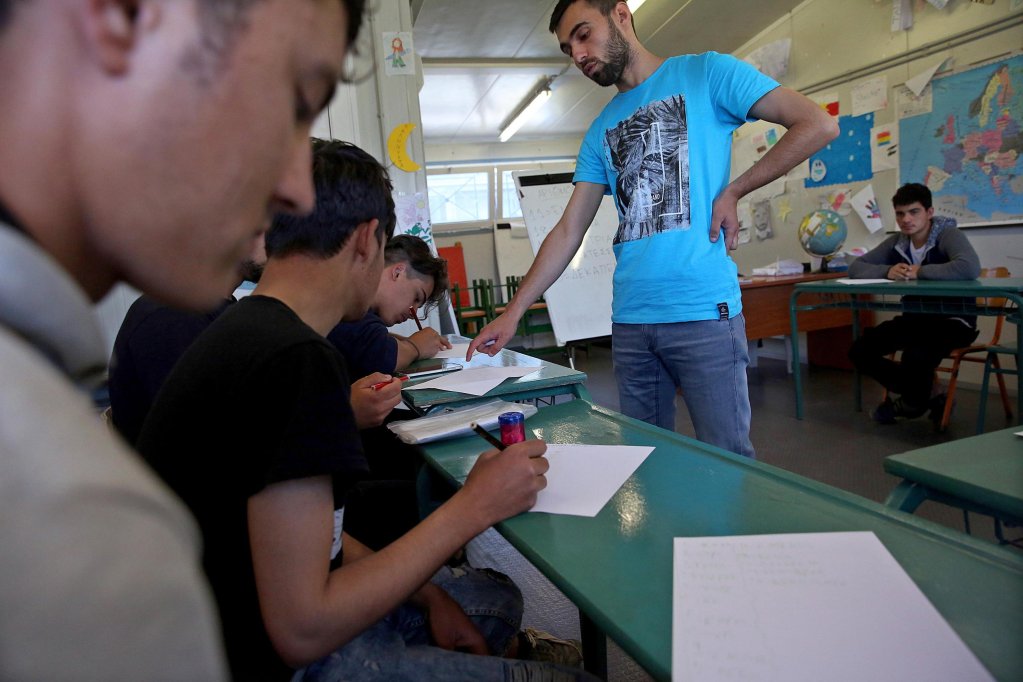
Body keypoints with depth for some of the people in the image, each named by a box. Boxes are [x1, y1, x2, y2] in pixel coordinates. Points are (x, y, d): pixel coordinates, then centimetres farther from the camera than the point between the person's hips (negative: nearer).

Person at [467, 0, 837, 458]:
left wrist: (733, 191, -5)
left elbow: (818, 125, 0)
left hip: (703, 312, -5)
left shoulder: (705, 73, 4)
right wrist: (513, 312, 4)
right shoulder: (600, 131, 17)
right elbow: (568, 231, 12)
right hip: (629, 319, 5)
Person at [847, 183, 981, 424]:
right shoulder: (897, 242, 3)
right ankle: (920, 395, 9)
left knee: (916, 356, -35)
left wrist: (919, 272, -26)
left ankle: (915, 402, 3)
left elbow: (970, 268, -36)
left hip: (953, 320, -7)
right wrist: (887, 271, -18)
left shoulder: (948, 235, -15)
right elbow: (855, 267, 2)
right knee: (860, 351, -8)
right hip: (914, 318, 7)